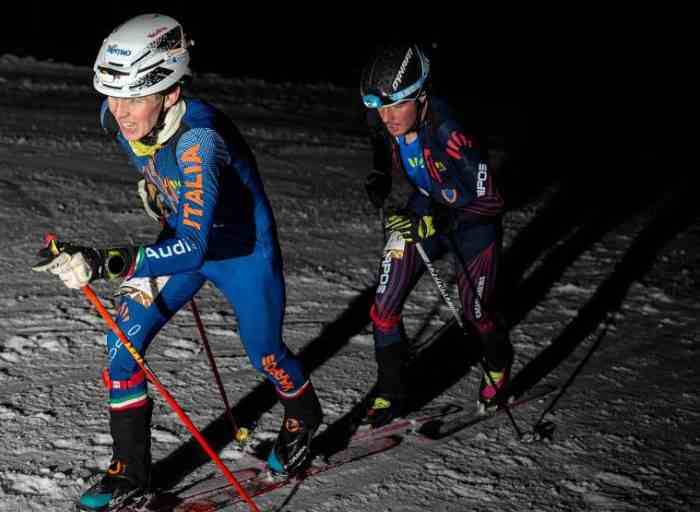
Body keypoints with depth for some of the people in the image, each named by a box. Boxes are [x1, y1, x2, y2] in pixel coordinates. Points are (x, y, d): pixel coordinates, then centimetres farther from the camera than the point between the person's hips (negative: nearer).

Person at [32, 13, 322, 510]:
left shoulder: (199, 139, -41)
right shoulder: (116, 116, -20)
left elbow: (193, 247, -45)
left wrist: (104, 262, -54)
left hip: (243, 249, -6)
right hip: (185, 235, 6)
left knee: (264, 353, 15)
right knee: (123, 342, -5)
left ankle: (303, 417, 48)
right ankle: (130, 469, 10)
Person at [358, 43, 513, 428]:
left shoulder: (452, 135, -36)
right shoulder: (382, 126, -18)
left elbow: (489, 201, -27)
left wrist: (432, 219, -34)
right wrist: (382, 184, -17)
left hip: (470, 226, -4)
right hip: (416, 219, 5)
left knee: (474, 315, 13)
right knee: (383, 309, -3)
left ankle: (498, 363, 47)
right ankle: (390, 393, 17)